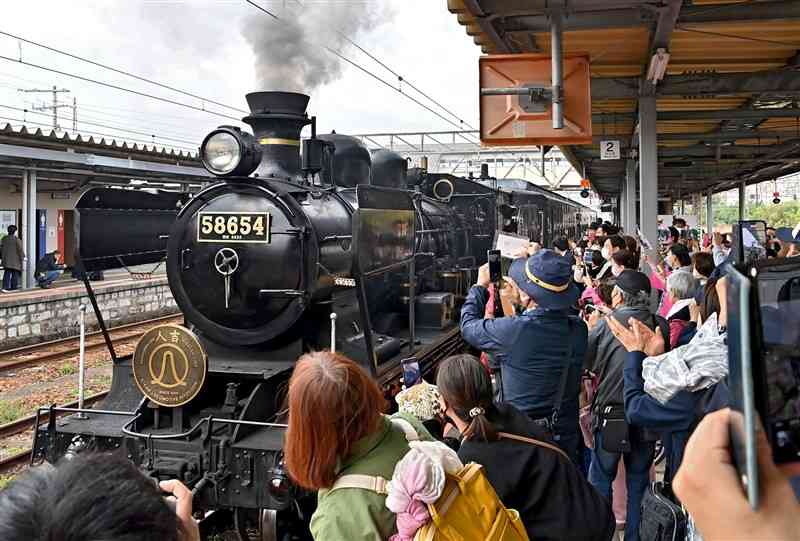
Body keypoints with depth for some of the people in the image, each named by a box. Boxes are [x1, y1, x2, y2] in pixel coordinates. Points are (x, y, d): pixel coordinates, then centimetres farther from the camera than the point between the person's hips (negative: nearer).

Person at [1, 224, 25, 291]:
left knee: (7, 274, 4)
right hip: (15, 260, -5)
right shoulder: (17, 239, -10)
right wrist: (23, 257, -2)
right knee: (15, 273, 8)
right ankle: (14, 286, 12)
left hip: (6, 260, 5)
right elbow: (20, 249, -11)